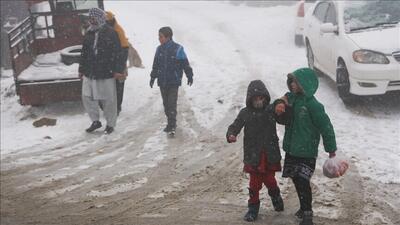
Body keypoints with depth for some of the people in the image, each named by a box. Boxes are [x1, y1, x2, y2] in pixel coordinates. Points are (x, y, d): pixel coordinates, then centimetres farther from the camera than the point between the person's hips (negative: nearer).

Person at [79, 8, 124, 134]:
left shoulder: (110, 33, -7)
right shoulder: (89, 34, 11)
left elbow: (117, 52, -10)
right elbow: (84, 53, 19)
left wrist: (118, 70, -14)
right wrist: (82, 69, 18)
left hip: (106, 73, -6)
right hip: (89, 73, 6)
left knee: (108, 100, 3)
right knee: (87, 97, 5)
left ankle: (110, 124, 19)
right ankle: (95, 121, 21)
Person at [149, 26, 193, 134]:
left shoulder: (178, 49, -10)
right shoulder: (159, 49, 6)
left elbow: (185, 64, -4)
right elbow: (155, 65, 18)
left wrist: (189, 76, -1)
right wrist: (153, 77, 23)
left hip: (174, 82, -5)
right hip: (162, 82, 5)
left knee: (172, 104, -10)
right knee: (166, 103, 10)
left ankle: (172, 126, -10)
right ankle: (171, 123, 22)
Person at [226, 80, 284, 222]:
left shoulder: (271, 110, -2)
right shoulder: (245, 113, -4)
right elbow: (235, 126, -2)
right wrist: (231, 135, -24)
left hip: (270, 155, 0)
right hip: (253, 155, 0)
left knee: (269, 180, 7)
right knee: (254, 183, 4)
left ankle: (276, 197, 38)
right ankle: (253, 208, 19)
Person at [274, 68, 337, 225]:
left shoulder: (312, 105, -18)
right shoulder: (290, 98, 3)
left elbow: (326, 126, -14)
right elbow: (282, 119, 13)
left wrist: (331, 149, -10)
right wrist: (279, 106, -10)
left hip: (307, 151, -7)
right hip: (291, 149, 7)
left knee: (303, 181, -9)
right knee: (296, 180, 15)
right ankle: (304, 207, 32)